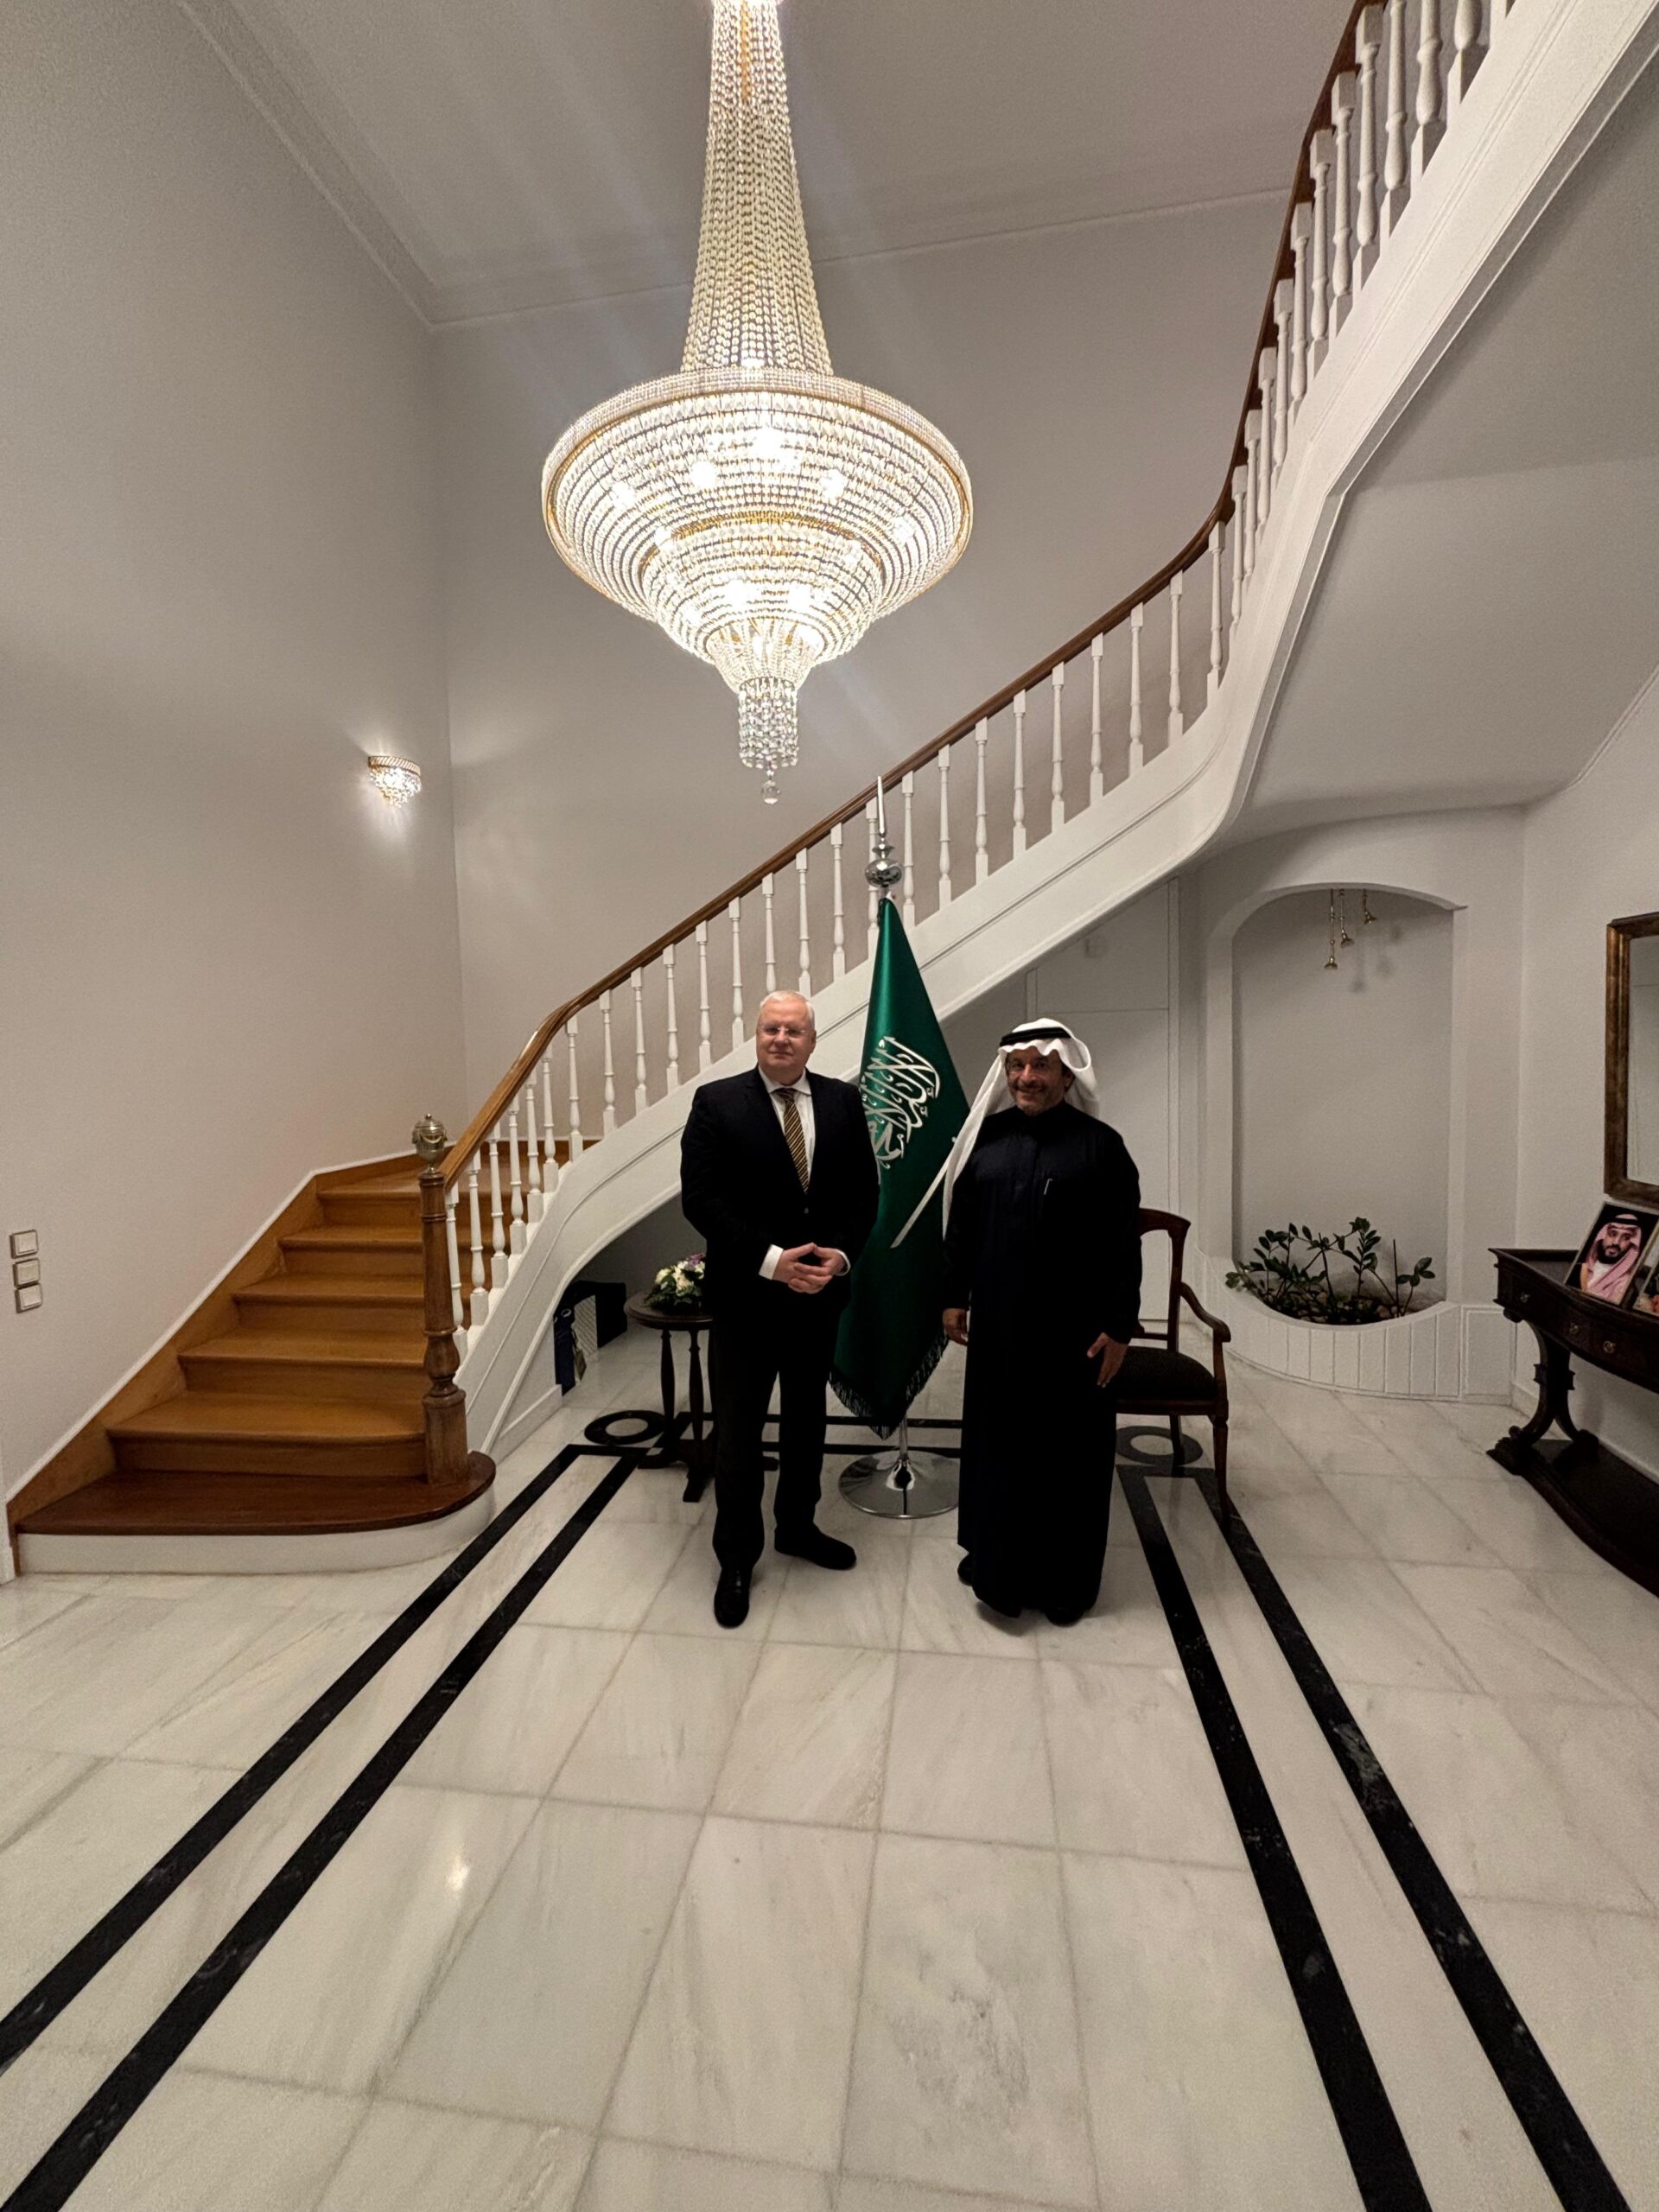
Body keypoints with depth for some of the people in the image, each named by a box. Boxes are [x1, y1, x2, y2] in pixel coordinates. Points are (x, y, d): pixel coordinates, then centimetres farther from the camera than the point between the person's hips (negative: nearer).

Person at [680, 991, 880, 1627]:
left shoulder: (843, 1101, 1)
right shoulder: (716, 1102, -9)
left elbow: (863, 1190, 3)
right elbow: (700, 1199, -14)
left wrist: (840, 1254, -13)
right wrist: (772, 1260, -20)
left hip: (820, 1291, 4)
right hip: (746, 1296, -3)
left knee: (807, 1419, 20)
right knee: (739, 1431, 8)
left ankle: (797, 1526, 42)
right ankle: (736, 1558, 28)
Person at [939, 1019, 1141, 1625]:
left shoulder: (1101, 1145, -7)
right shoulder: (985, 1137, 1)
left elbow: (1124, 1245, -6)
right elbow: (960, 1224, 7)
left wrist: (1119, 1327, -9)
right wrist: (954, 1297, 6)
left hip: (1074, 1330, -3)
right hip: (998, 1324, 3)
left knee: (1070, 1449, 10)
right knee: (997, 1440, 15)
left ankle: (1066, 1579, 30)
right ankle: (997, 1560, 36)